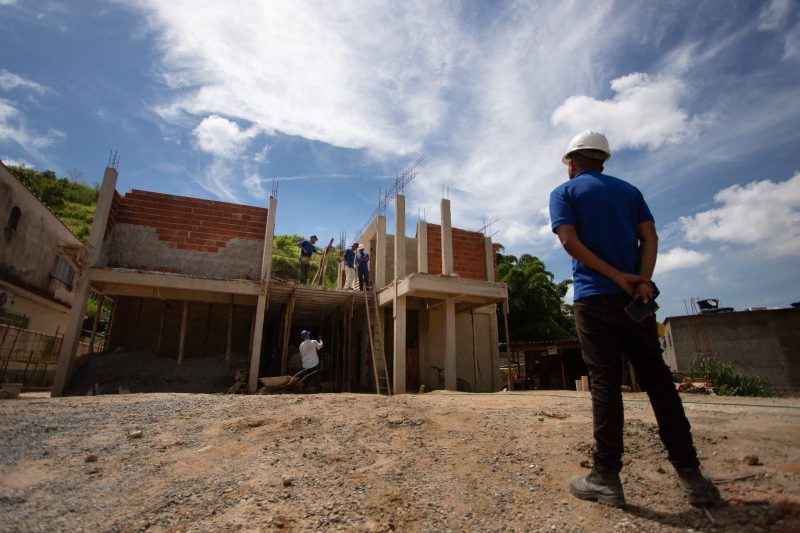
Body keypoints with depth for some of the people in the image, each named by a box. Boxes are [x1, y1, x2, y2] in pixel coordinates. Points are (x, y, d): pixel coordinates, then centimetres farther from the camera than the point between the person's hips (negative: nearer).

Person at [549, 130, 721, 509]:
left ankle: (606, 478, 3)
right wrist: (641, 279, -8)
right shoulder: (629, 190, 19)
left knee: (605, 382, -2)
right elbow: (649, 237, 5)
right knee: (657, 379, 9)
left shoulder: (564, 192, 5)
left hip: (594, 297, -4)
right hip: (635, 298, 4)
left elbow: (570, 241, -10)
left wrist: (616, 277, -10)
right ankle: (690, 474, 13)